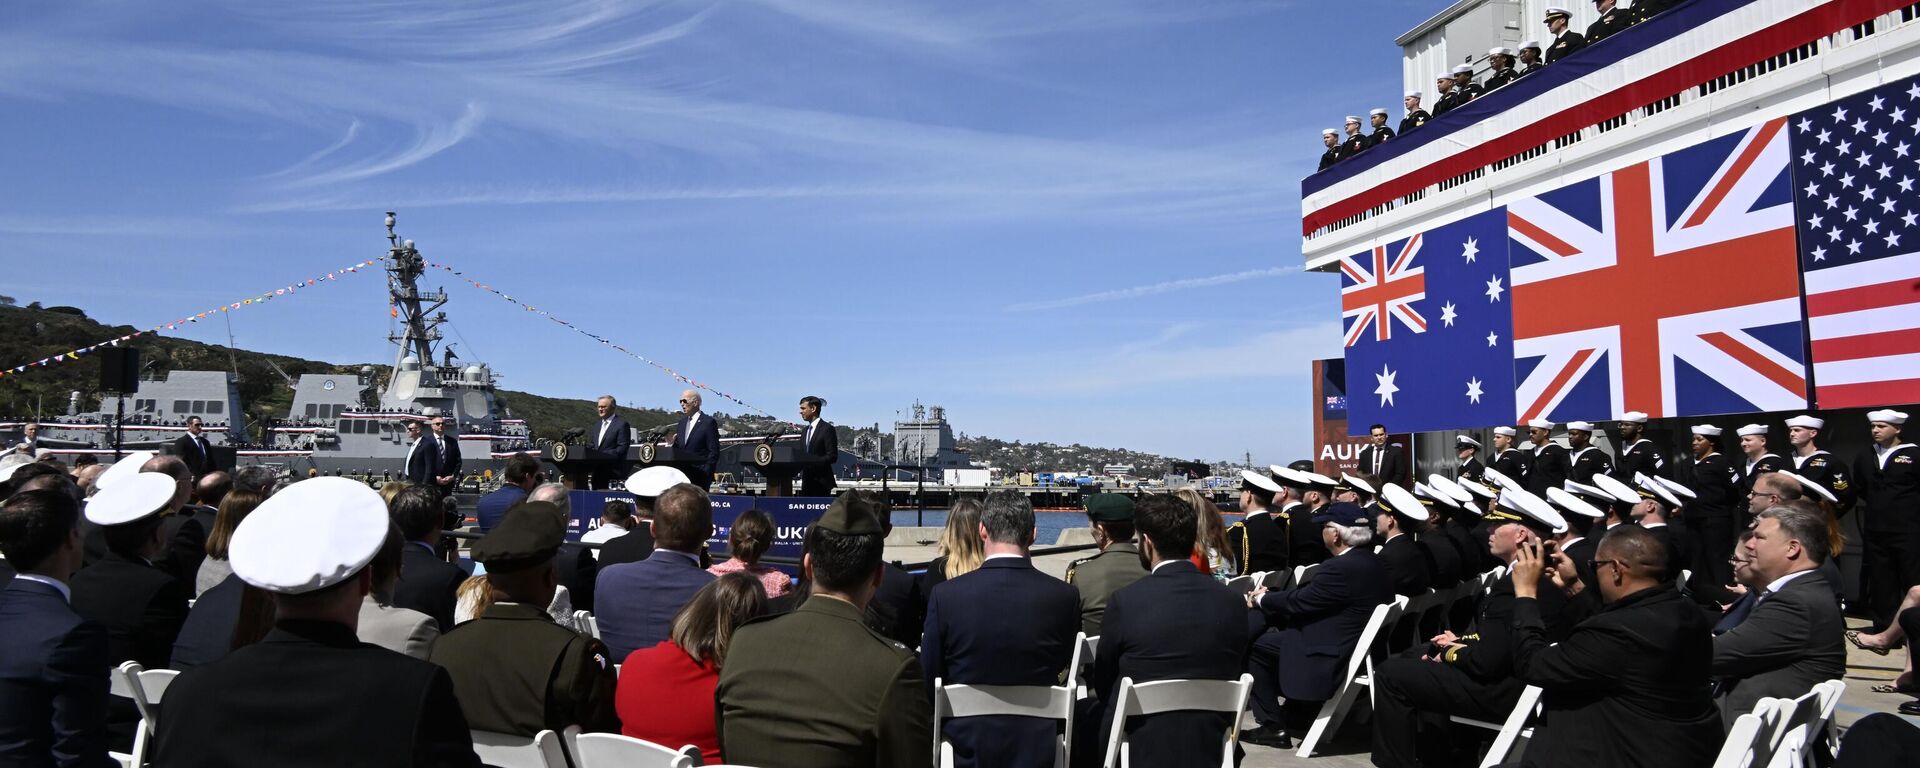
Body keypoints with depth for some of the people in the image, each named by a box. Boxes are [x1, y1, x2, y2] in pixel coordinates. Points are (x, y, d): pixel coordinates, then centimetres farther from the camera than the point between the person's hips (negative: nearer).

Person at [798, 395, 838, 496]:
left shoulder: (827, 429, -7)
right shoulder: (804, 431, 17)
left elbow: (832, 456, -13)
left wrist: (810, 462, -22)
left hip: (821, 482, -7)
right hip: (807, 481, 7)